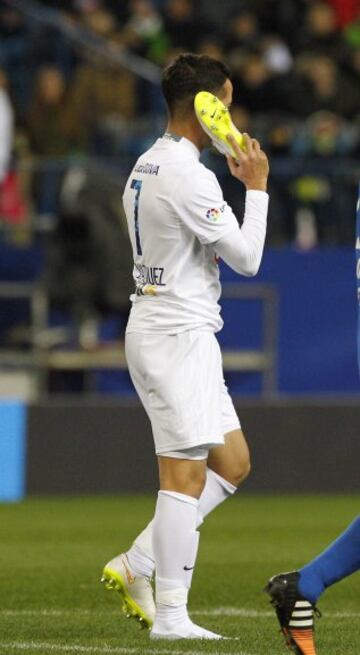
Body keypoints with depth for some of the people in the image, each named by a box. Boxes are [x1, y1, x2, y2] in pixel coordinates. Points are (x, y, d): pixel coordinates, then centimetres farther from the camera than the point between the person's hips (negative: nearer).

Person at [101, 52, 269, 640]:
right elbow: (247, 257, -14)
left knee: (232, 464, 13)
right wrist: (256, 187, -6)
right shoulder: (188, 175, -17)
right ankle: (171, 615, -6)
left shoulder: (147, 167, 14)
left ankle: (136, 566, 11)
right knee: (186, 476, -8)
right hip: (179, 334, -10)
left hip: (157, 327, 10)